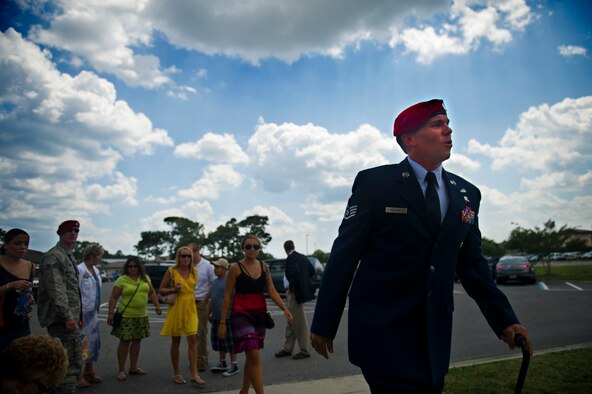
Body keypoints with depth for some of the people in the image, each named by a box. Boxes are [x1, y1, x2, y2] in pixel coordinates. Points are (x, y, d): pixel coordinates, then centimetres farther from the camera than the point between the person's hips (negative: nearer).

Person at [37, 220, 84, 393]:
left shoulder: (69, 256, 19)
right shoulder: (53, 256, -11)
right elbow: (56, 290, -20)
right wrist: (68, 316, -23)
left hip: (71, 317, 10)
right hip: (62, 319, -10)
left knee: (73, 362, 15)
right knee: (71, 364, -9)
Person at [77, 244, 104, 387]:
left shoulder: (96, 271, 10)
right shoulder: (79, 270, -17)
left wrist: (97, 307, 13)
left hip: (93, 312, 8)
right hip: (82, 313, -8)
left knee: (94, 342, 15)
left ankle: (89, 371, 30)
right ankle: (78, 374, 12)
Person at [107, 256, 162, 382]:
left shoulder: (145, 278, 7)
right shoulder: (121, 280, -6)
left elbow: (152, 292, 16)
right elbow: (113, 298, -6)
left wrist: (157, 305, 5)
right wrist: (110, 313, -12)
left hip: (142, 316, 5)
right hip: (126, 316, -5)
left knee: (137, 341, 12)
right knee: (125, 342, -1)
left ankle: (133, 367, 24)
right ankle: (121, 370, 9)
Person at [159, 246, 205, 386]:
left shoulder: (194, 271, 5)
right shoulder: (171, 271, -4)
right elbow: (161, 290, 0)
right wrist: (173, 290, -15)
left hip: (190, 308, 2)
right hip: (176, 308, -2)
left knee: (193, 340, -7)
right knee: (176, 342, 8)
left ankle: (194, 375, -3)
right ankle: (176, 373, 22)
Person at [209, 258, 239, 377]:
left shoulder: (229, 281, -13)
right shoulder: (215, 281, 13)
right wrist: (210, 313, 20)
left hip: (227, 317, -8)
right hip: (216, 317, 9)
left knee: (230, 342, -2)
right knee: (218, 341, 16)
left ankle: (234, 366, 6)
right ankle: (222, 363, 29)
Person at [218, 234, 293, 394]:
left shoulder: (264, 267, 6)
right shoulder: (236, 268, -6)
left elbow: (272, 291, 5)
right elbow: (228, 296, -4)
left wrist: (284, 309, -9)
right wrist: (222, 322, -6)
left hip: (259, 314, 5)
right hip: (241, 314, -5)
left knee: (251, 356, 14)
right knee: (254, 356, -14)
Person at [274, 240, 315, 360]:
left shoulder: (291, 258, -17)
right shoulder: (302, 257, 9)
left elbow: (295, 273, -30)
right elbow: (312, 271, 15)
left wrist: (291, 287, -16)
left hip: (295, 293, -10)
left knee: (300, 322, 0)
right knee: (291, 321, 17)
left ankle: (305, 350, 10)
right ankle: (287, 349, 26)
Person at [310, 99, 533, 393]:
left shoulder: (466, 194, 8)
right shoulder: (375, 183, -7)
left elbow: (472, 264, 14)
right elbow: (344, 255, -7)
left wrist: (504, 320, 6)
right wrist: (323, 324, -7)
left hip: (436, 332, 5)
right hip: (381, 329, -5)